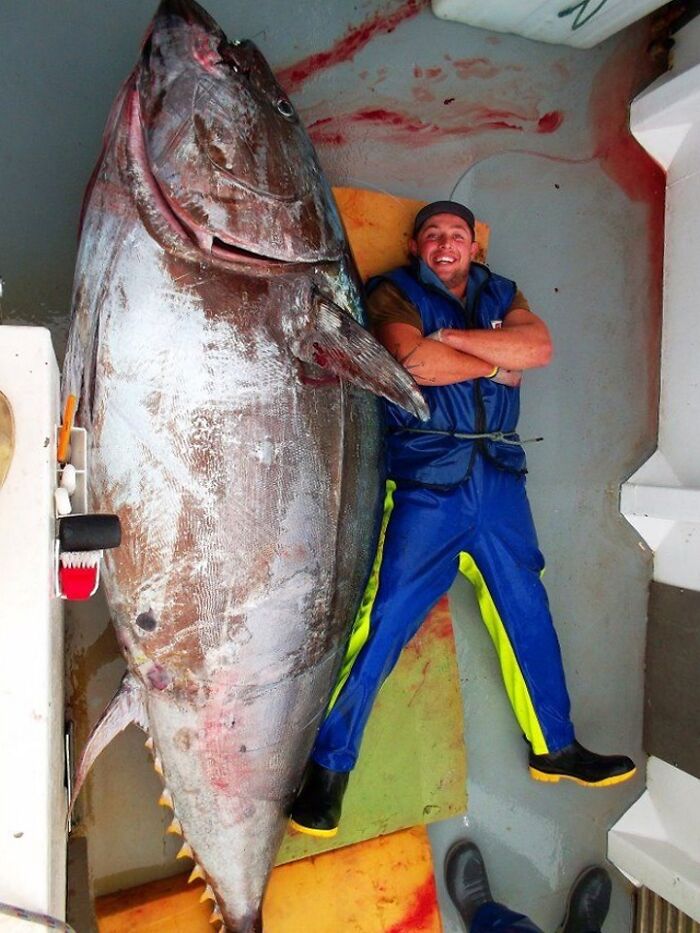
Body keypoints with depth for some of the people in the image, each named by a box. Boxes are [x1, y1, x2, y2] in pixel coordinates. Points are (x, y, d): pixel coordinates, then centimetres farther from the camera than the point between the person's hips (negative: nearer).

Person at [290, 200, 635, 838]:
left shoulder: (500, 295, 19)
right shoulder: (394, 293, 5)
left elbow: (540, 346, -1)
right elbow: (414, 360, -16)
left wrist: (450, 338, -10)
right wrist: (496, 364, -3)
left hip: (498, 477, 6)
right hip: (423, 479, -5)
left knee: (527, 611, 13)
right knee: (386, 618, -8)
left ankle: (556, 748, 31)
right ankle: (329, 768, 6)